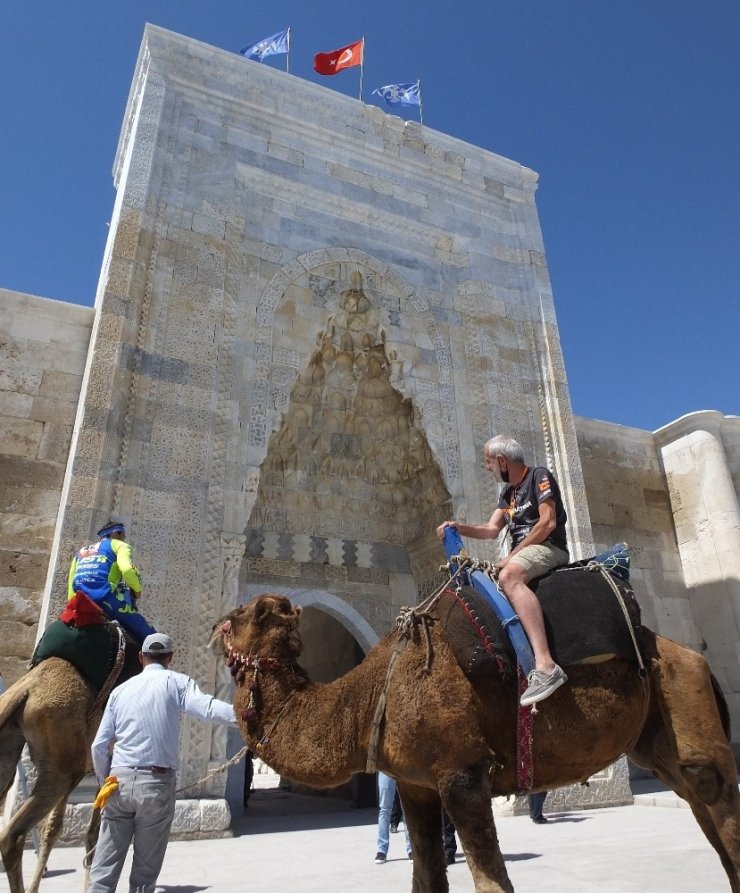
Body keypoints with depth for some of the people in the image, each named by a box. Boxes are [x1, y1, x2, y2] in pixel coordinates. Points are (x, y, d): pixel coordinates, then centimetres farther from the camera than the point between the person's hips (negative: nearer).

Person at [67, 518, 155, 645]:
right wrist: (137, 590, 5)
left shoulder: (81, 552, 30)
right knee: (150, 639, -4)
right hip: (107, 600, -7)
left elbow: (71, 587, 27)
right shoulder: (119, 545, 11)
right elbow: (128, 569, -10)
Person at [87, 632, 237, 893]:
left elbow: (99, 746, 11)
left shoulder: (121, 689, 12)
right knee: (145, 871, 10)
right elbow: (206, 707, -20)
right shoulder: (176, 682, 0)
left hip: (119, 781, 3)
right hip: (157, 783, -3)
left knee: (104, 868, 9)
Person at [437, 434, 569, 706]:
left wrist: (512, 555, -14)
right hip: (523, 552, 10)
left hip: (549, 547, -10)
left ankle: (545, 666, -50)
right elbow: (492, 529, 15)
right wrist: (459, 527, -1)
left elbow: (548, 523, -14)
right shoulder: (507, 493, 22)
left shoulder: (540, 476, -3)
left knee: (508, 576, -38)